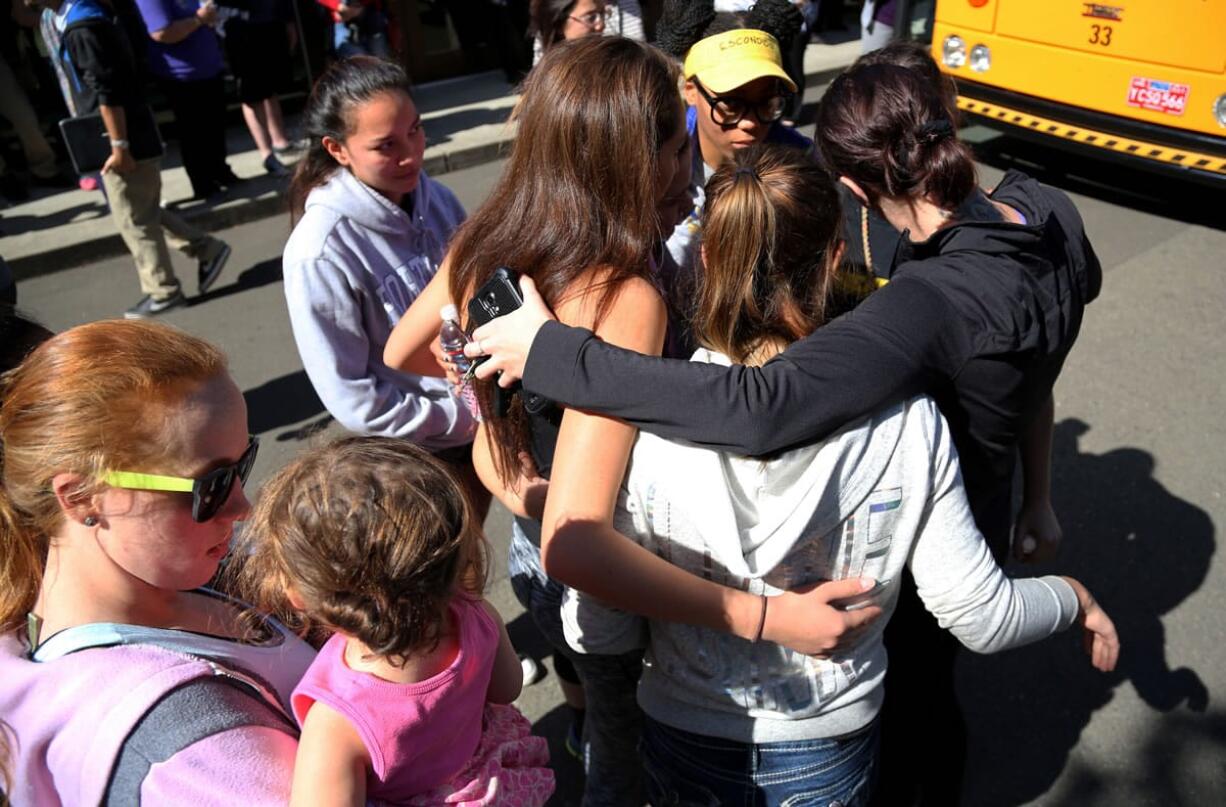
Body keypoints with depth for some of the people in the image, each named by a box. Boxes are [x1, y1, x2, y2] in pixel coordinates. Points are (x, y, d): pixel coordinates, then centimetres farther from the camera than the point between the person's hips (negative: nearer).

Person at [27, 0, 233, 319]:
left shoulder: (81, 27, -20)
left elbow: (107, 92, -23)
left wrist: (119, 146, -22)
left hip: (125, 139, -9)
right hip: (130, 136, 9)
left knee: (133, 220, 2)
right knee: (143, 213, 17)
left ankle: (162, 292, 14)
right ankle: (207, 249, 23)